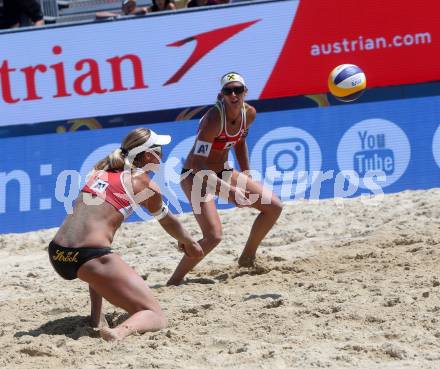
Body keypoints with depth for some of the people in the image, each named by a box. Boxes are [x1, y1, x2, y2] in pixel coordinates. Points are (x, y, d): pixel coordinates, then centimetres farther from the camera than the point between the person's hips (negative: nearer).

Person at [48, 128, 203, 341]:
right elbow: (167, 221, 26)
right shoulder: (145, 185, 8)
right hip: (90, 256, -7)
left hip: (56, 254, 7)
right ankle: (122, 331, -34)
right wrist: (189, 243, 48)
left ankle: (96, 318, 25)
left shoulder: (101, 171, 21)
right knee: (155, 317, -1)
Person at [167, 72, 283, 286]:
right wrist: (228, 190, -33)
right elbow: (197, 164, -30)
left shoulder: (249, 113, -7)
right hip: (195, 175, -8)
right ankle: (174, 281, -9)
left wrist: (247, 177, 13)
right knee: (213, 236, -24)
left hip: (222, 172, 8)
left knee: (274, 206, 5)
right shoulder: (214, 118, -29)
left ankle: (247, 258, 23)